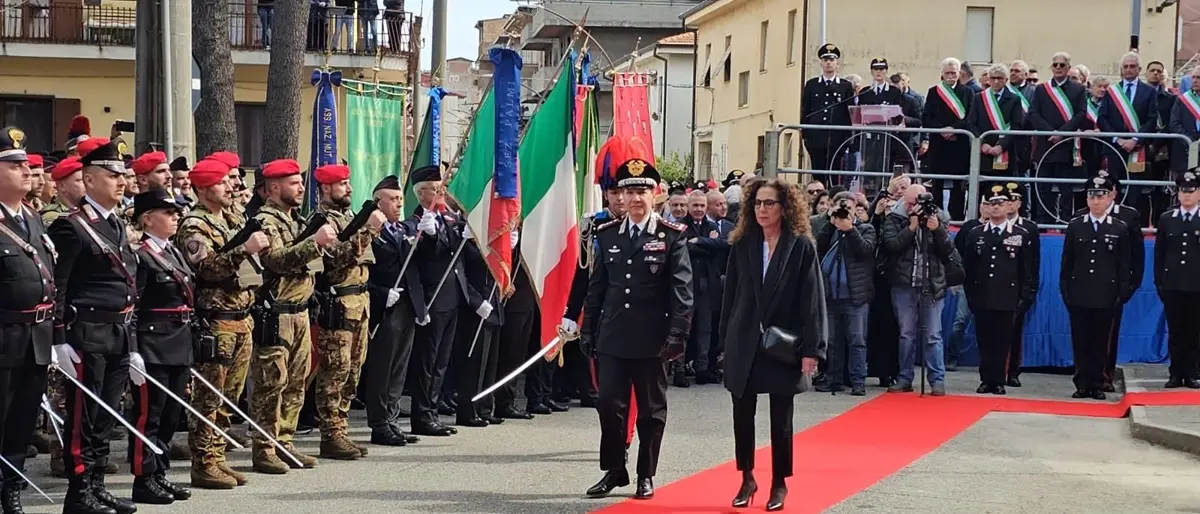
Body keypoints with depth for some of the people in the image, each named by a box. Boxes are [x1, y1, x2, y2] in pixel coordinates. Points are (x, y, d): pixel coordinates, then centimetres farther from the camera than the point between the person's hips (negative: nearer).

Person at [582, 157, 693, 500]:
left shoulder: (672, 236, -4)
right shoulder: (607, 235, 7)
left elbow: (682, 290, -7)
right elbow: (596, 286, 11)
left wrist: (677, 335, -14)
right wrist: (588, 330, 8)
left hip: (652, 339, -3)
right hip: (612, 338, 3)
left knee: (651, 410, 7)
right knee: (609, 405, 3)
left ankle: (646, 476, 18)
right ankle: (613, 471, 17)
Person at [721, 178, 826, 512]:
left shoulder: (801, 246, -6)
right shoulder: (743, 244, 3)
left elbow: (812, 300, -8)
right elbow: (731, 294, 6)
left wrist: (812, 349, -13)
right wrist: (726, 340, 4)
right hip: (744, 344, 3)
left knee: (781, 418, 7)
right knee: (742, 414, 7)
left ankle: (779, 483, 20)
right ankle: (747, 478, 21)